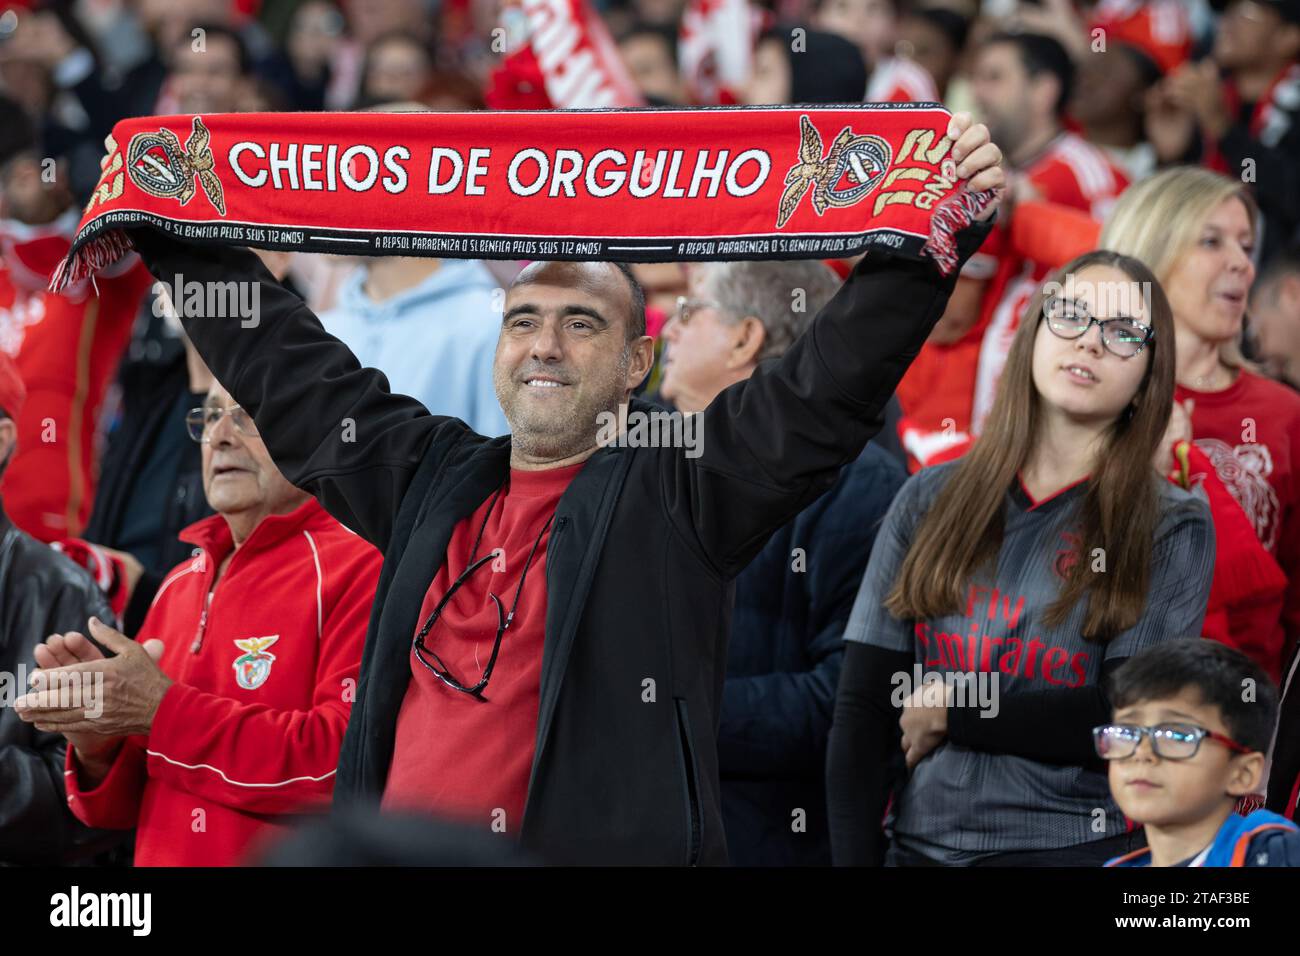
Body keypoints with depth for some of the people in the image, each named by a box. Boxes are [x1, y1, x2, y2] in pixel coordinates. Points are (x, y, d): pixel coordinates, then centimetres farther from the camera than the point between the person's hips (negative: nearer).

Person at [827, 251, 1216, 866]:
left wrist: (949, 712, -7)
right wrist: (853, 858, -9)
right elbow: (862, 709, 1)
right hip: (920, 844, 2)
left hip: (1077, 847, -2)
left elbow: (1129, 720, -13)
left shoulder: (1173, 528, -1)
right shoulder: (929, 502, 6)